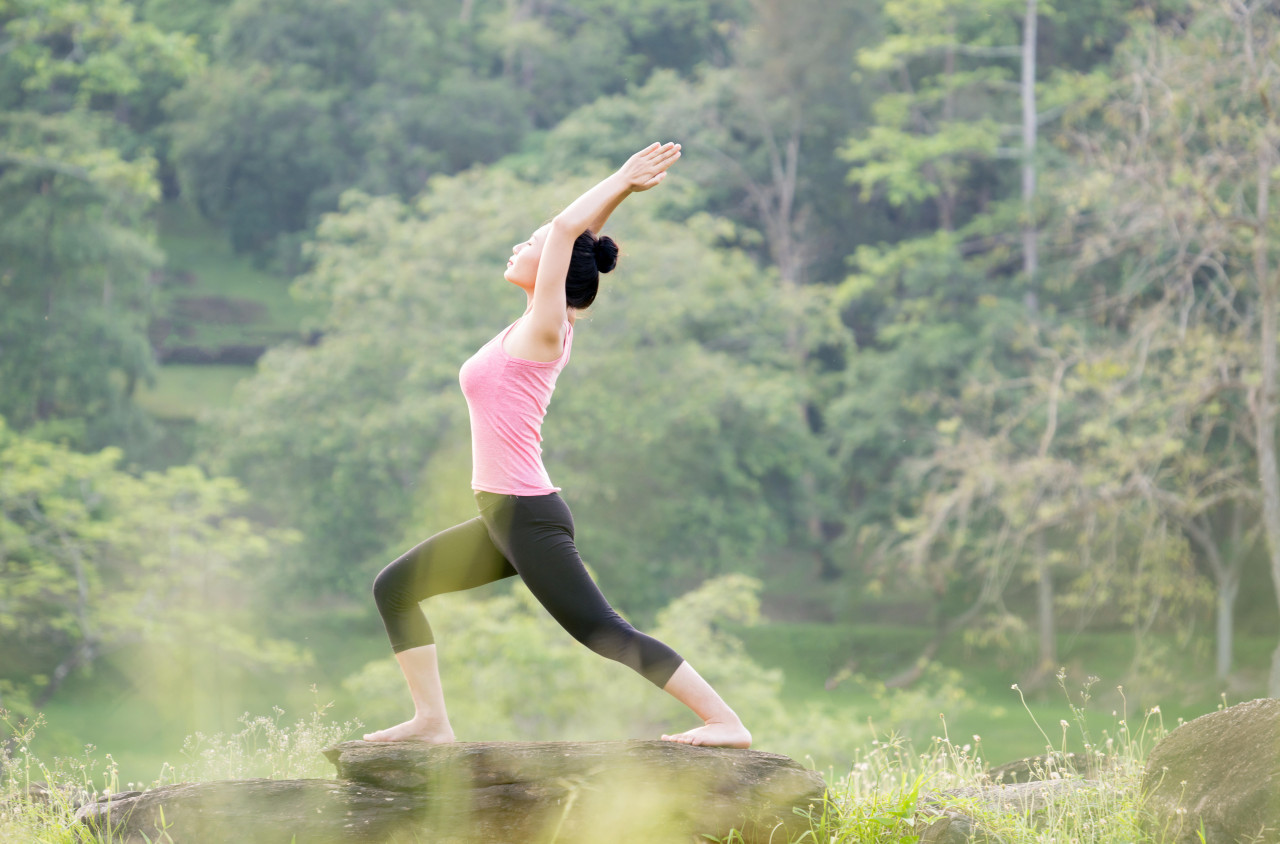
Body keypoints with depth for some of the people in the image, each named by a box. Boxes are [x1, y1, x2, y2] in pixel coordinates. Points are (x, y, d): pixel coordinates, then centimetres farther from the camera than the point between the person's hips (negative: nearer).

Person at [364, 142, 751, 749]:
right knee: (395, 588, 13)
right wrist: (623, 188, 17)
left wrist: (623, 182, -8)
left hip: (528, 516, -9)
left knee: (604, 633, -11)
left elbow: (566, 229, -17)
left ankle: (727, 722, -11)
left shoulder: (545, 330, -11)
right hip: (505, 516, 9)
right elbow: (571, 236, 22)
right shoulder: (538, 329, 11)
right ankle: (432, 719, 13)